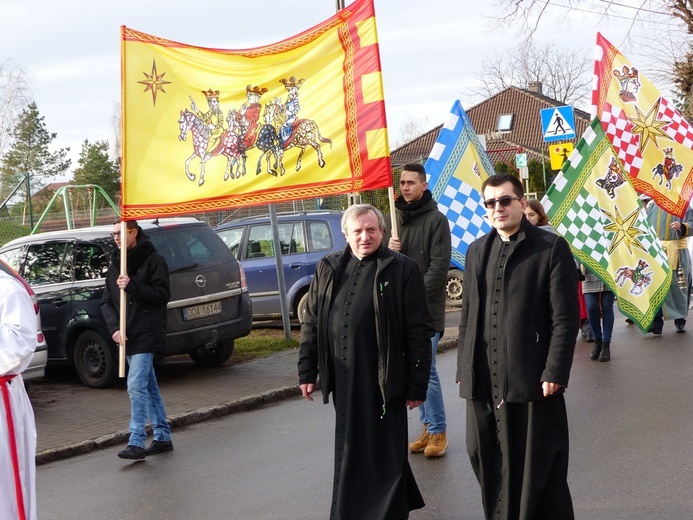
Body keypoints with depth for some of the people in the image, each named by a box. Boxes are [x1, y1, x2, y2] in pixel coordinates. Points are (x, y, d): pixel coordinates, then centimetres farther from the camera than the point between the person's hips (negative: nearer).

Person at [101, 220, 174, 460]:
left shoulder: (153, 260, -7)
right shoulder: (114, 266, 12)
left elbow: (162, 295, -13)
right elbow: (106, 302, 8)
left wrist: (132, 286, -23)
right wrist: (114, 328, -8)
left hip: (147, 335, -7)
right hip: (127, 337, 7)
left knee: (136, 386, -14)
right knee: (149, 387, 14)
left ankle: (136, 443, -13)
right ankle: (162, 437, 22)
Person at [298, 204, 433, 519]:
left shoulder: (402, 269, -5)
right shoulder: (328, 269, 9)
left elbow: (419, 332, -7)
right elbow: (311, 324, 13)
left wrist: (417, 385, -9)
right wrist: (307, 372, 8)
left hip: (382, 380, -4)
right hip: (343, 379, 4)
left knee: (384, 451, 3)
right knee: (350, 452, 13)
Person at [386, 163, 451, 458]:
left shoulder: (436, 220, -6)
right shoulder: (396, 219, 14)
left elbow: (439, 266, -12)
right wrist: (388, 251, -5)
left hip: (427, 308, -6)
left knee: (426, 370, -7)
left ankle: (437, 431, 3)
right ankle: (428, 427, 19)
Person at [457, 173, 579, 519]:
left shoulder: (551, 247, -3)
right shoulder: (477, 251, 14)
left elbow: (565, 317, -7)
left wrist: (555, 373, -12)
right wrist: (464, 370, 11)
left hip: (532, 380, -5)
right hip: (483, 383, 5)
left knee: (538, 470, 4)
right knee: (490, 462, 8)